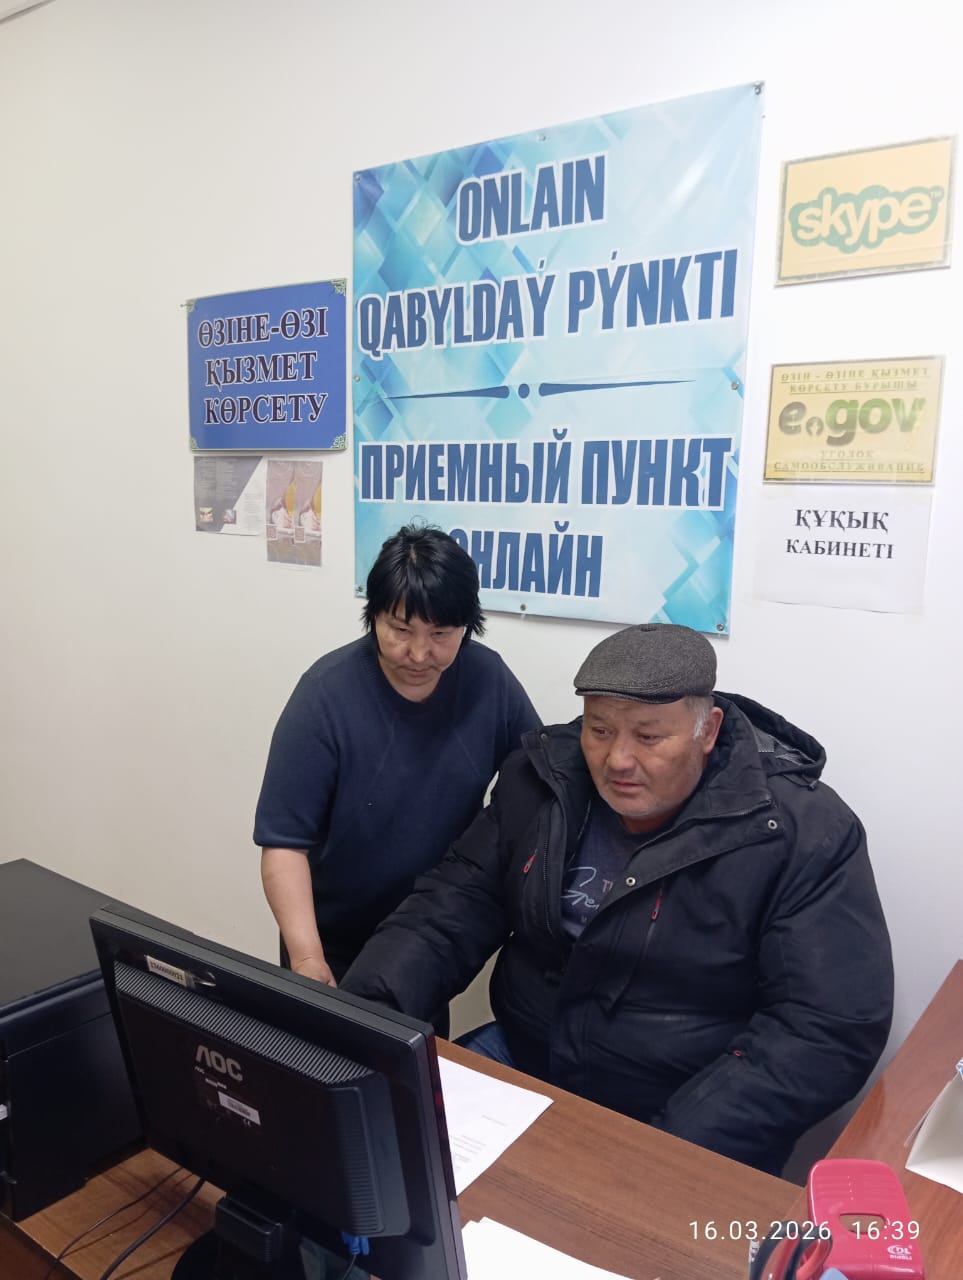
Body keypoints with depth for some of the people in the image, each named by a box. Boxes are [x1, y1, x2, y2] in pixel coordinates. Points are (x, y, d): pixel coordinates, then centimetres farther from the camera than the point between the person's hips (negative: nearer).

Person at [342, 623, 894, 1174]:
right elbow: (456, 906, 0)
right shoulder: (542, 781, -3)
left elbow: (829, 1028, -18)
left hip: (679, 1127, -4)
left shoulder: (804, 834, -16)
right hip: (520, 1061, 5)